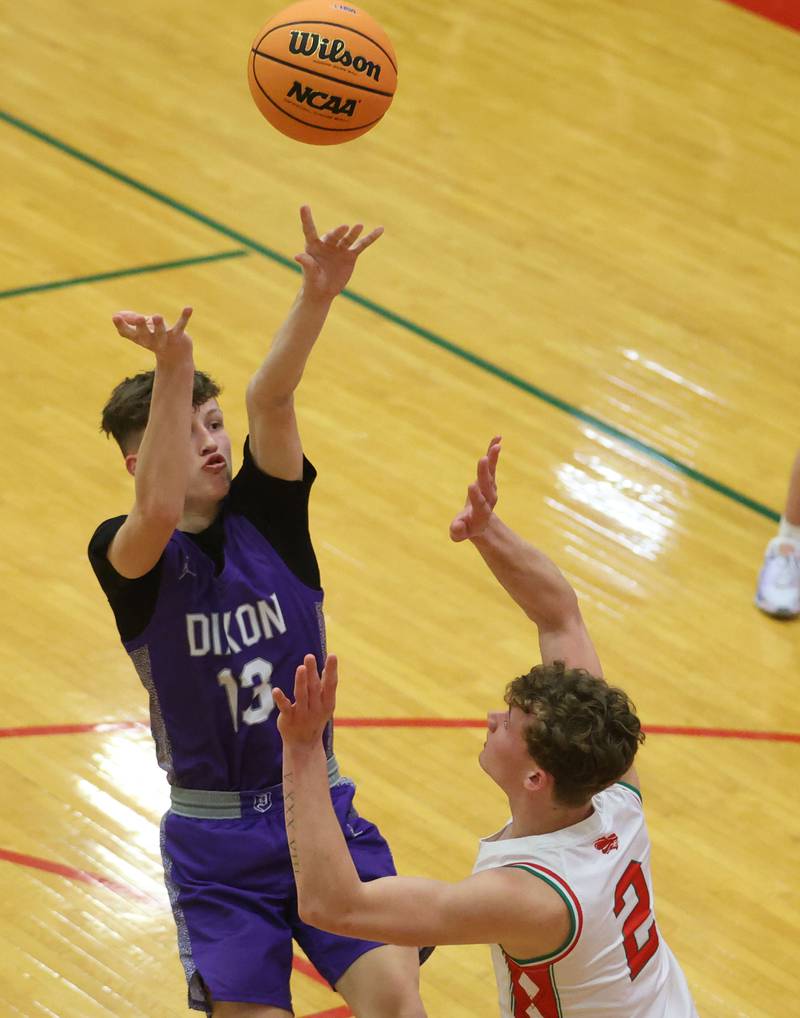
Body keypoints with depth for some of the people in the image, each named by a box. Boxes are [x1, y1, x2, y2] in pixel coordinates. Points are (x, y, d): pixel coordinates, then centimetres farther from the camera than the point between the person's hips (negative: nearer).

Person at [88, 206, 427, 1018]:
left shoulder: (266, 512, -2)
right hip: (215, 841, -2)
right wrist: (173, 369, -46)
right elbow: (158, 513, -34)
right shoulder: (123, 553, -9)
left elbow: (268, 399, -19)